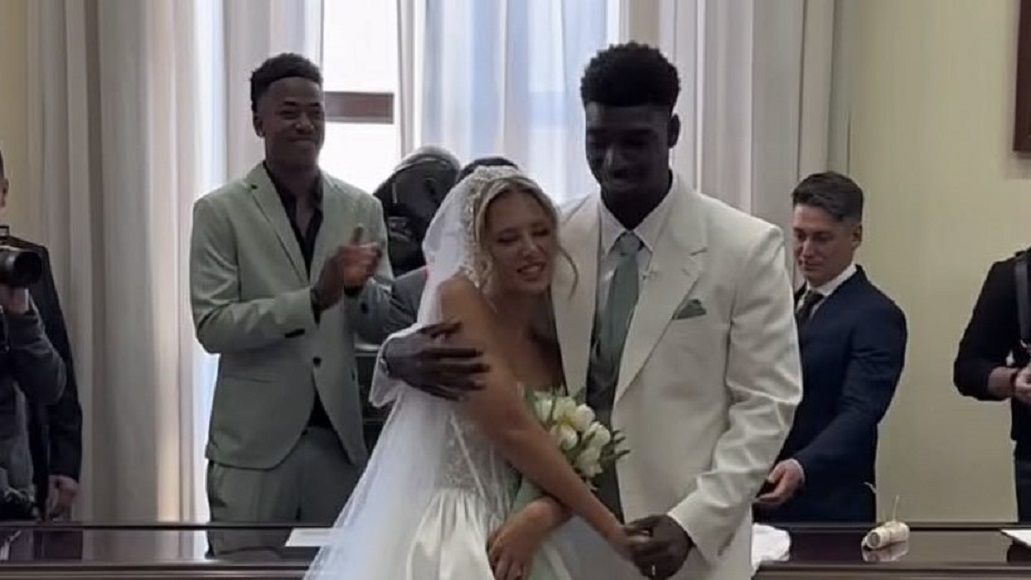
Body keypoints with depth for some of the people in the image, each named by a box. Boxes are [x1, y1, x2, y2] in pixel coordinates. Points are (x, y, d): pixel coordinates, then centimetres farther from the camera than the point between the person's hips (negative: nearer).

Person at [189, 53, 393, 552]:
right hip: (255, 441, -3)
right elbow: (212, 327, -12)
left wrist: (359, 287, -14)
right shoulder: (220, 211, -4)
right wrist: (315, 297, -21)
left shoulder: (362, 208, 6)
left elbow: (382, 327, 8)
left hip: (340, 435, 3)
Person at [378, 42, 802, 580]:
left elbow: (767, 402, -4)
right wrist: (402, 354, -15)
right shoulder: (549, 240, 1)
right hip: (565, 535, 2)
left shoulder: (747, 248, -4)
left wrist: (694, 521, -15)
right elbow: (461, 325, 8)